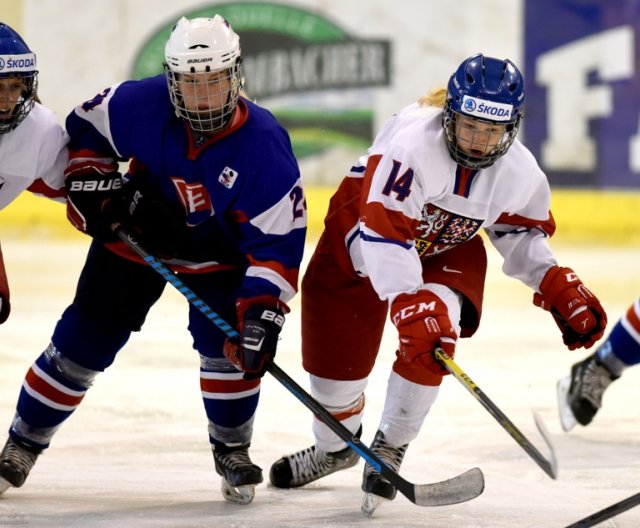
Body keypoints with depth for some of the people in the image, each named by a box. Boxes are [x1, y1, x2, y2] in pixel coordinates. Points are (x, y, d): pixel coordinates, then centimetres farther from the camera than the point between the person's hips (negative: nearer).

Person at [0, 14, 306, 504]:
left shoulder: (265, 146, -29)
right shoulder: (142, 105, -25)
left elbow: (278, 242, -27)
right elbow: (85, 128, -4)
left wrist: (263, 311, -36)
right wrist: (92, 188, -14)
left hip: (219, 252, -1)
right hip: (136, 236, 1)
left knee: (231, 344, -18)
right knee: (82, 340, 1)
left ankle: (233, 452, 7)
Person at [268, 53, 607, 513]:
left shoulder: (519, 172, -20)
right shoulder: (413, 142, -39)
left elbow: (520, 231, 1)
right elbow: (383, 233, -43)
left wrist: (557, 285, -11)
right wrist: (408, 304, -50)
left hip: (447, 251, 3)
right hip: (361, 235, -3)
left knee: (435, 332, -26)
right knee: (335, 356, 3)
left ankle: (389, 448, -4)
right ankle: (336, 447, 38)